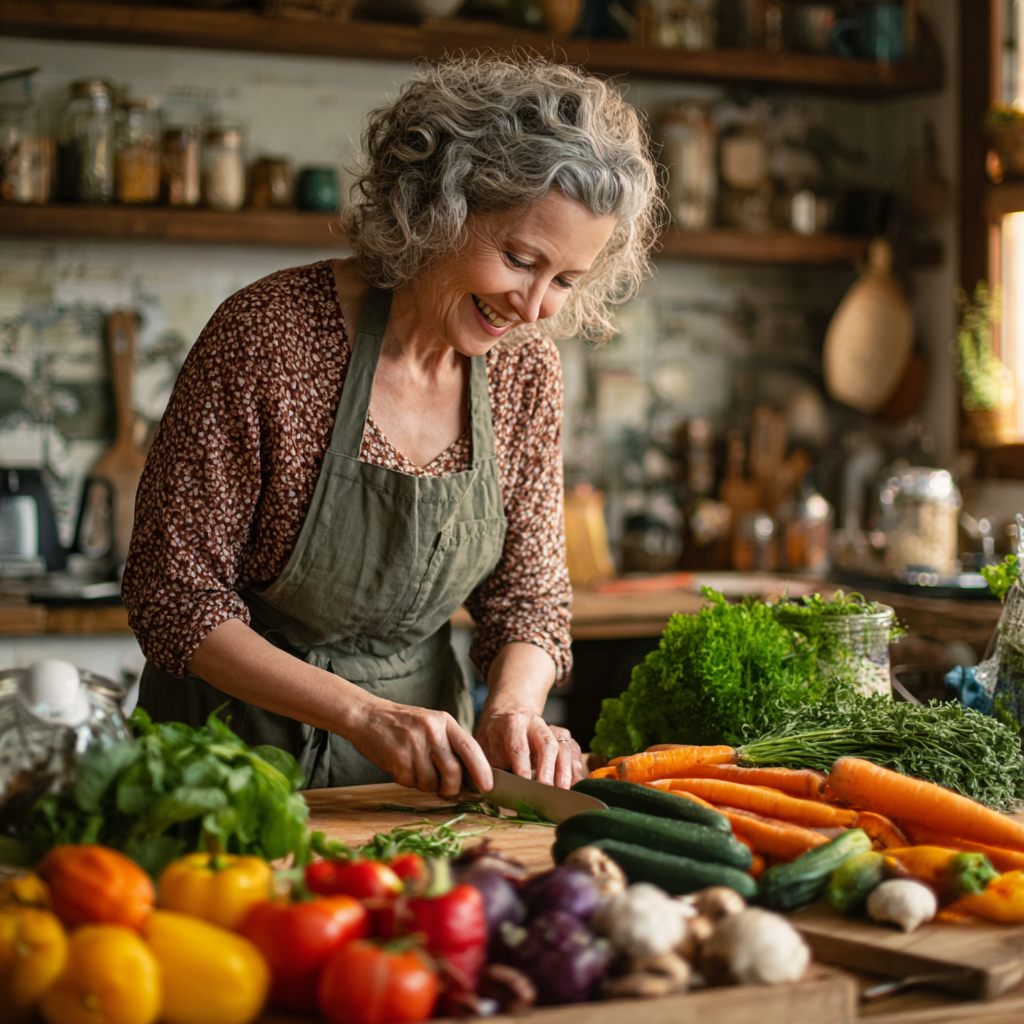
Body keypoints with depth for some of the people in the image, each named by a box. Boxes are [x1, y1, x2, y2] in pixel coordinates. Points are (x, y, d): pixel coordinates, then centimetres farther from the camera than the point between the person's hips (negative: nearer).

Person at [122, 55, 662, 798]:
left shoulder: (526, 372, -2)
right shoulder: (270, 333, -18)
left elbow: (528, 594, 6)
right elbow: (172, 596, -15)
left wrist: (512, 707, -16)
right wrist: (364, 715, -24)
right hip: (236, 750, -4)